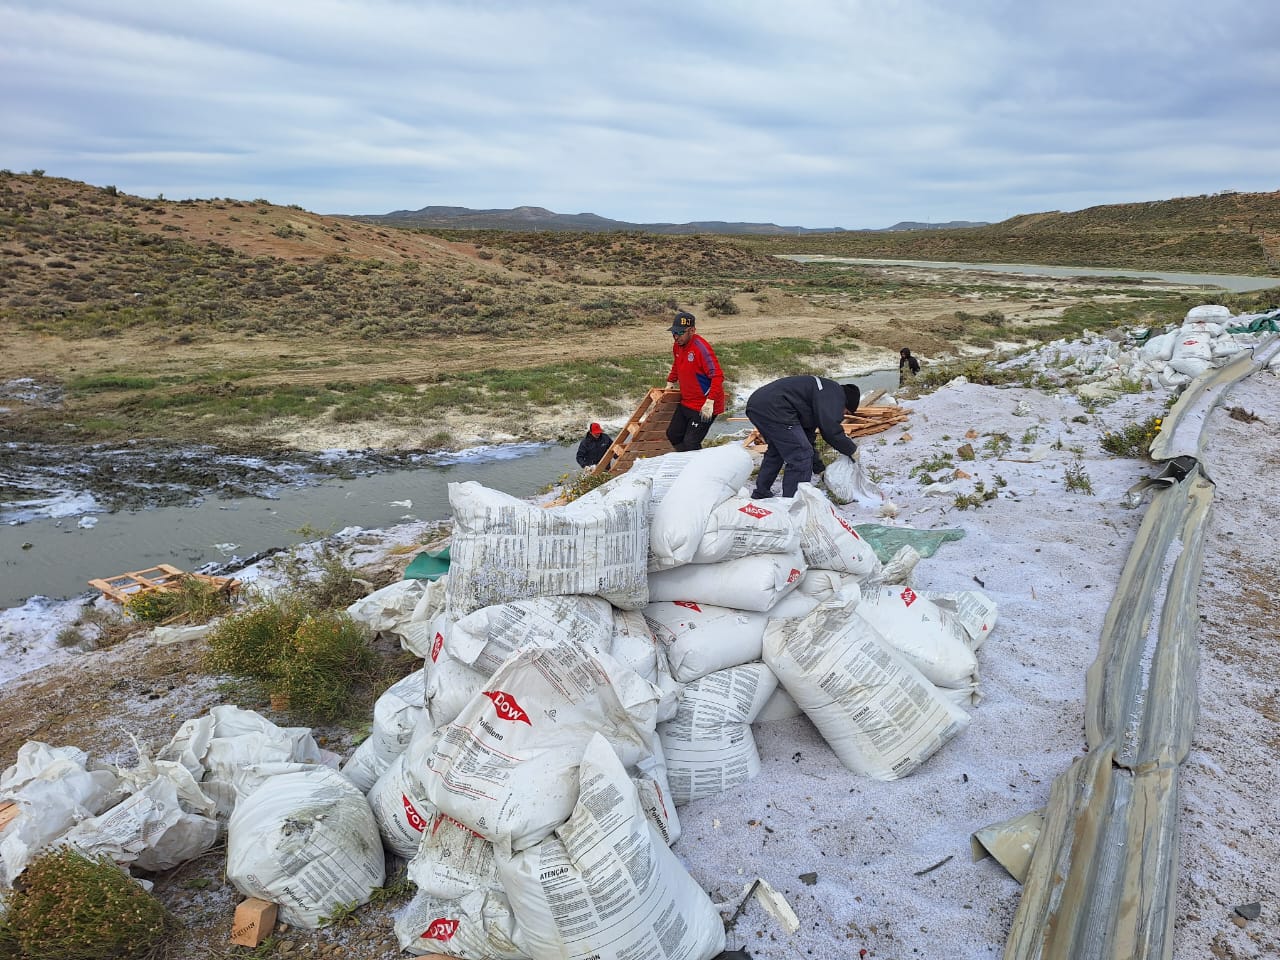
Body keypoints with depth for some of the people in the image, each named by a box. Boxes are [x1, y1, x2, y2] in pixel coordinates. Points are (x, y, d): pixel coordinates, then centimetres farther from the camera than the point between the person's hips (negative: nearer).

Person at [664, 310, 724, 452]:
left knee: (691, 444, -12)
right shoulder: (677, 346, 3)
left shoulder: (701, 347, -24)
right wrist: (670, 382, 24)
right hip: (686, 403, 9)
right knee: (673, 435, 14)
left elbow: (717, 376, -27)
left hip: (704, 407, -9)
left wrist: (710, 402, -32)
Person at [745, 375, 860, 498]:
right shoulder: (834, 393, -2)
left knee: (776, 451, 30)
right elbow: (831, 431, -11)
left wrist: (816, 462, 37)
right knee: (800, 456, -4)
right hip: (773, 409, -11)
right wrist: (852, 450, 4)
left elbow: (808, 430, 35)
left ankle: (760, 494, 40)